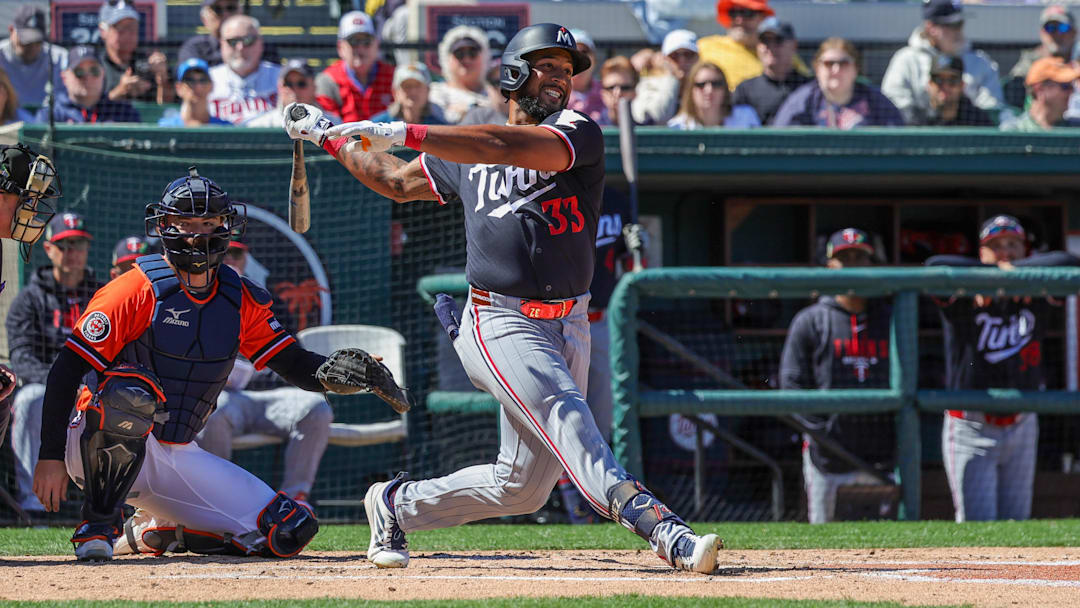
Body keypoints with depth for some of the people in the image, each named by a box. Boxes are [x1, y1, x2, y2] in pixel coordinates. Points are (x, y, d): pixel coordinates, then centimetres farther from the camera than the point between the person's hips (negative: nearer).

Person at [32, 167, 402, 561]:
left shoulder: (241, 301, 5)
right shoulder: (141, 289, -12)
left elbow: (296, 366, 3)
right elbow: (67, 369, -14)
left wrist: (331, 372, -21)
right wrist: (51, 456, -22)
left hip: (180, 459, 5)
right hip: (99, 447, -5)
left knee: (290, 531, -6)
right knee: (133, 392, -40)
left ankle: (156, 530, 13)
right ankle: (98, 524, -22)